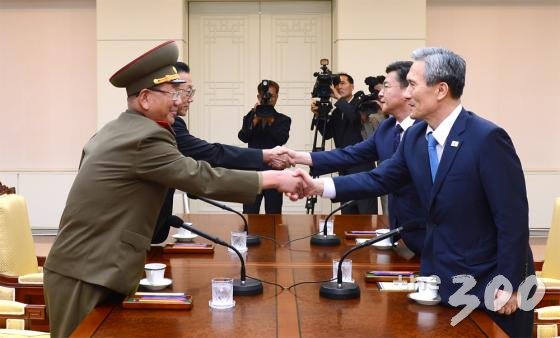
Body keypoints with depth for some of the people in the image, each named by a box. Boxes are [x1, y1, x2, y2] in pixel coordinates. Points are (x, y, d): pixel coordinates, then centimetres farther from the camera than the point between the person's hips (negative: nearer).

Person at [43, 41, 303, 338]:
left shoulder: (113, 131, 12)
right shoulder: (145, 137, -18)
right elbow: (204, 179, -19)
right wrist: (274, 179, -13)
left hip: (81, 265, 10)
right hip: (88, 274, -10)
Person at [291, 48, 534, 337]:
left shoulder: (487, 138, -21)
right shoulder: (415, 136, 1)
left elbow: (512, 218, -20)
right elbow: (380, 179, 7)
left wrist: (509, 286, -18)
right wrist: (320, 186, -4)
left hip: (489, 281, -6)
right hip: (440, 275, 7)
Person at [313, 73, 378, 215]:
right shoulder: (337, 111, 16)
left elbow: (355, 117, -23)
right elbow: (327, 134, 8)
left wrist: (339, 98, -17)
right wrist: (319, 115, -5)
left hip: (362, 167, -7)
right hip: (345, 169, 7)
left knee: (367, 213, -8)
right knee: (347, 214, 8)